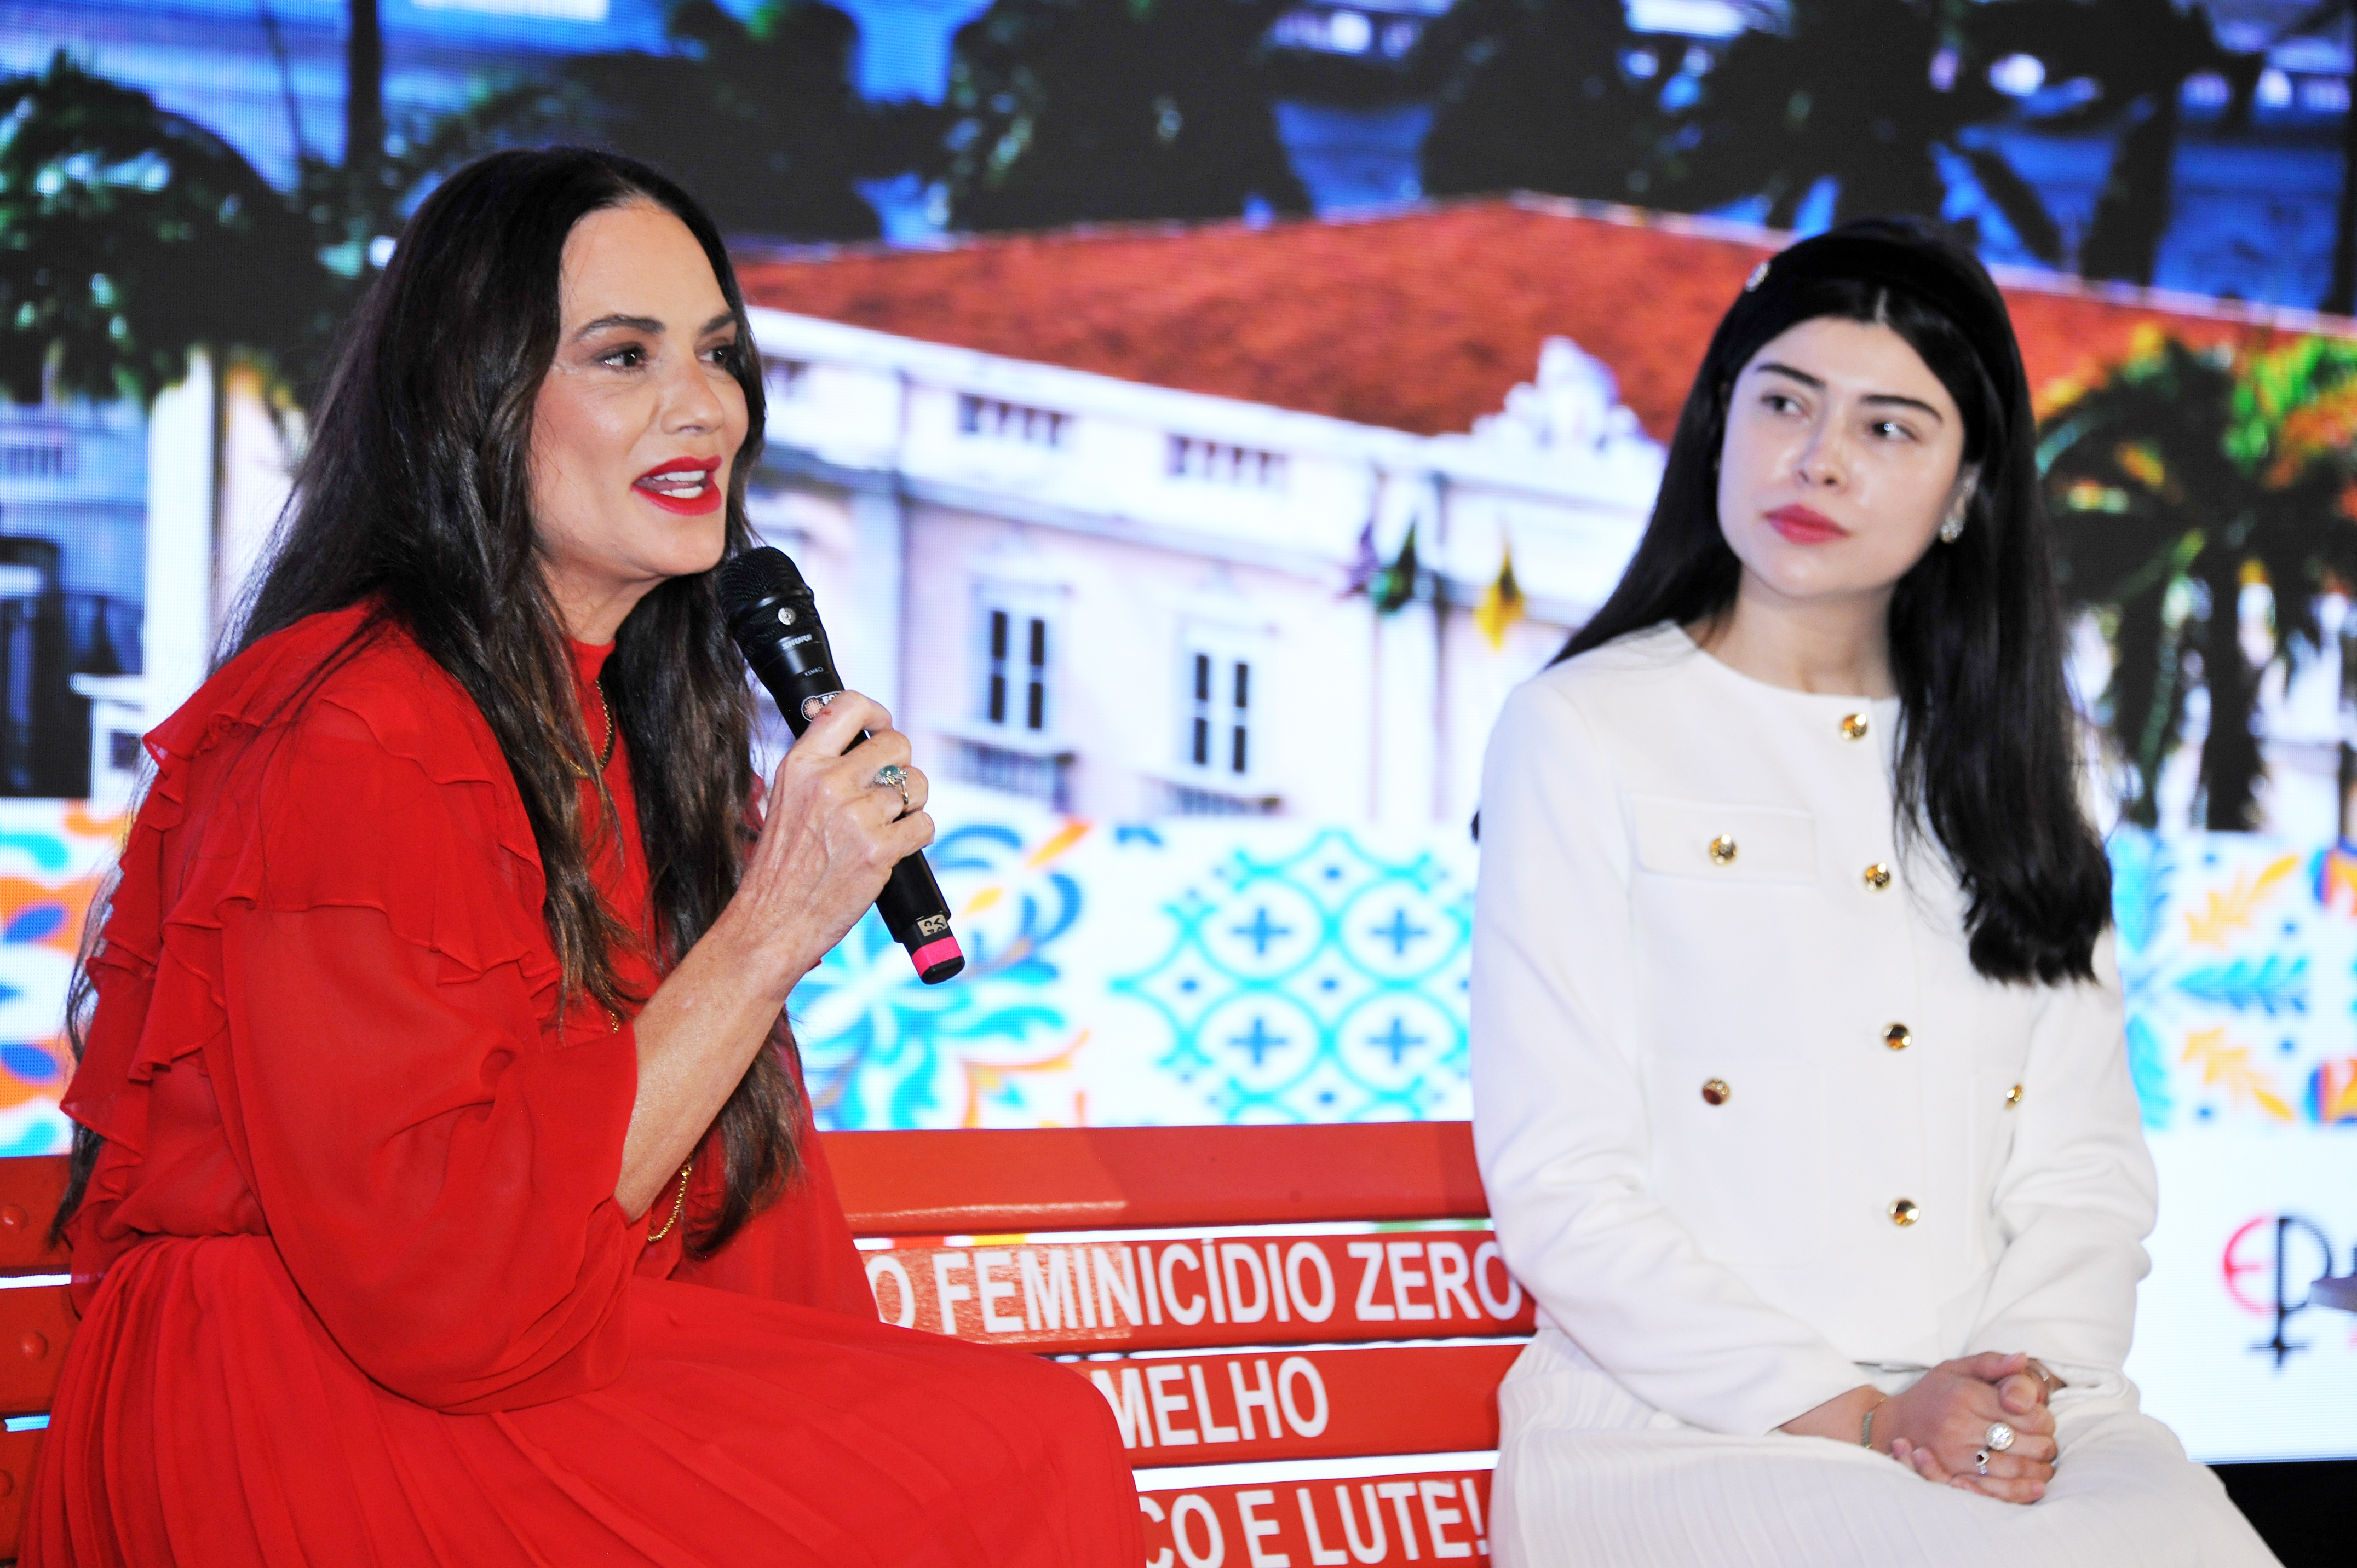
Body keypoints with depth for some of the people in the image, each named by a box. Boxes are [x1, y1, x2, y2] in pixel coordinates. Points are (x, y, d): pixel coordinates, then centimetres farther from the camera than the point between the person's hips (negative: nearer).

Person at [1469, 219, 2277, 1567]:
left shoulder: (2011, 757, 18)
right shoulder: (1583, 732, 3)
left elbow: (2086, 1161, 13)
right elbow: (1561, 1189, -5)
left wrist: (2030, 1379, -8)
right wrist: (1855, 1412, -12)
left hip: (2019, 1431, 4)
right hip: (1683, 1427, -4)